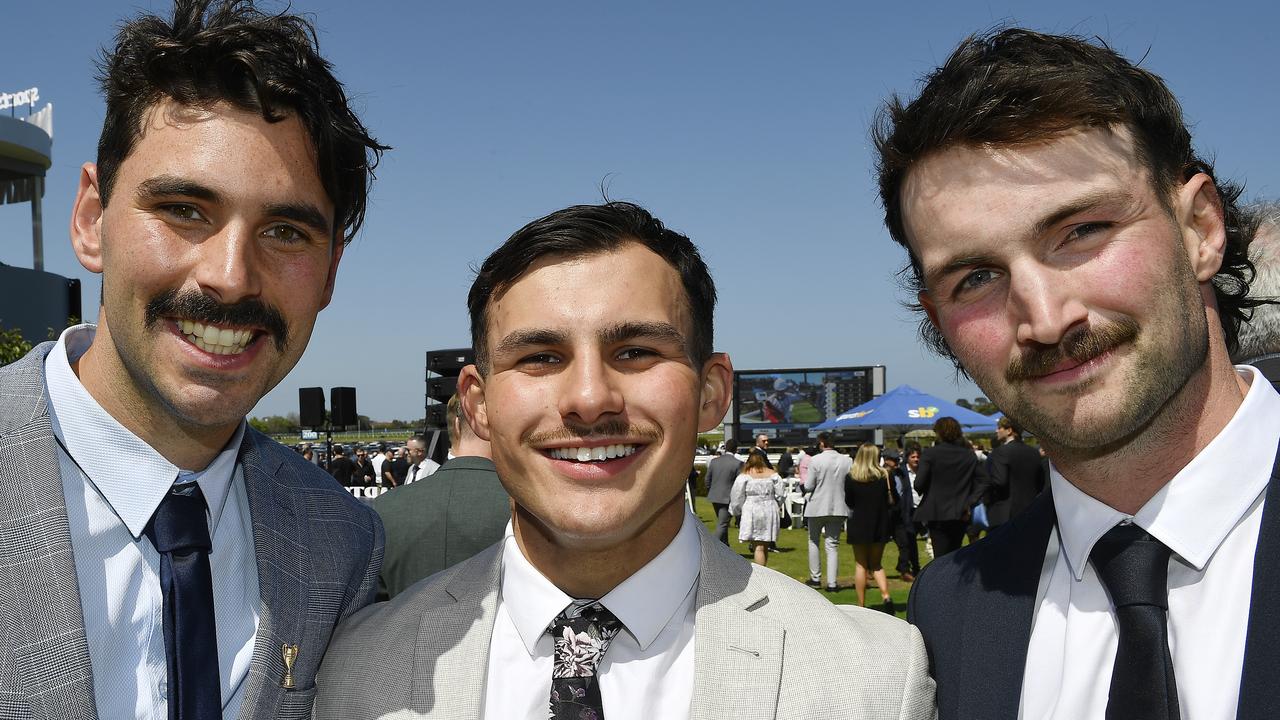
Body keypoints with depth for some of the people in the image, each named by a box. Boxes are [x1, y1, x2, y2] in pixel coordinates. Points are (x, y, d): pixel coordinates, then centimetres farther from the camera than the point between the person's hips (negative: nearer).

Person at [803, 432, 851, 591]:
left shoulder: (816, 460, -14)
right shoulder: (847, 461, -4)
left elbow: (808, 487, -12)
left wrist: (804, 484, 9)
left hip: (817, 507, -2)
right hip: (838, 508, 3)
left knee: (814, 541, 16)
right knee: (833, 545, 8)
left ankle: (815, 578, 18)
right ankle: (831, 583, 4)